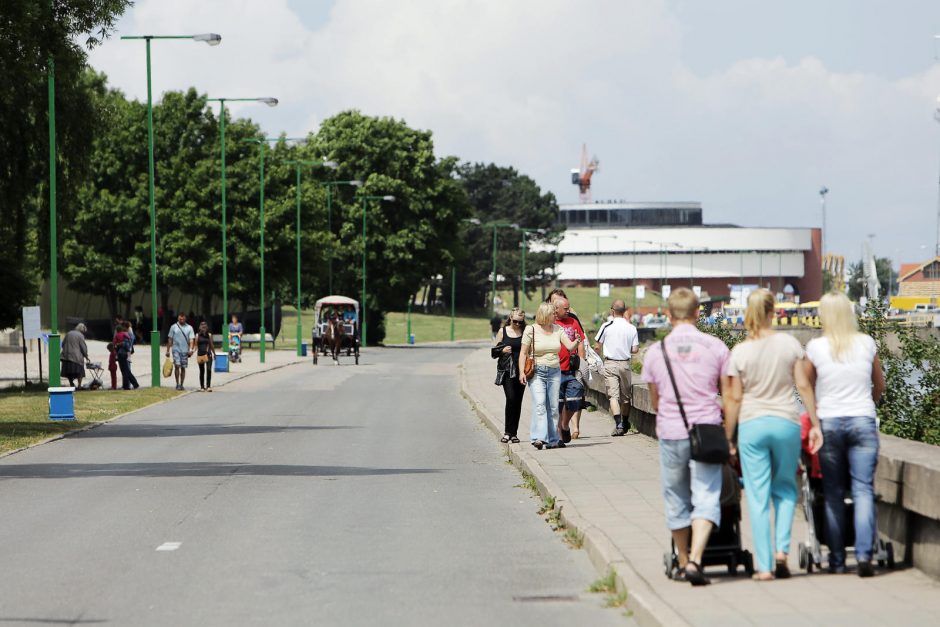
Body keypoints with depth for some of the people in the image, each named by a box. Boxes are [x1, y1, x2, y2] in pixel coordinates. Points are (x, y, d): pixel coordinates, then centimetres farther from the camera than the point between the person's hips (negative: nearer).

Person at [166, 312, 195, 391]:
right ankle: (177, 384, -7)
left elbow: (191, 340, -2)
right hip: (176, 350, -1)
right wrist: (168, 350, 5)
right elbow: (170, 339, 8)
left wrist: (191, 349, -17)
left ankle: (181, 384, 15)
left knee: (183, 368, 6)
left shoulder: (189, 328, 4)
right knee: (177, 366, -13)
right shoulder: (174, 327, 4)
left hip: (185, 351, 1)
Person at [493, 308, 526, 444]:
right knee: (511, 398, -14)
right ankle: (507, 432, -6)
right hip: (507, 370, -1)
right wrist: (502, 350, -11)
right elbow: (495, 351, 10)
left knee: (518, 401, 3)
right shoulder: (503, 331, 6)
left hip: (521, 370, 1)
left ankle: (513, 433, 12)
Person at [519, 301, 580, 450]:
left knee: (553, 407, 6)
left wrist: (577, 342, -22)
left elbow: (570, 346, 0)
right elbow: (523, 353, -1)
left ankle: (552, 440, 11)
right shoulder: (531, 330, -3)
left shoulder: (558, 330, 8)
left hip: (554, 372, 4)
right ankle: (538, 438, -24)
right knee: (539, 404, -17)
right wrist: (521, 372, -10)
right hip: (537, 372, -4)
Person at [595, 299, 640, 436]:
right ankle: (625, 424, 29)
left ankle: (618, 424, -21)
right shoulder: (631, 328, -1)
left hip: (610, 364, -2)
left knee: (613, 395, -6)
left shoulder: (606, 326, -7)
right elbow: (635, 349, -1)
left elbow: (597, 347, -3)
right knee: (625, 396, 15)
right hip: (625, 364, 2)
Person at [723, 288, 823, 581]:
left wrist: (728, 436, 5)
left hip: (752, 425, -1)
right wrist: (815, 424, 6)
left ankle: (764, 565, 3)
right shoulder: (790, 344, -2)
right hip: (786, 423, 1)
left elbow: (734, 397, -2)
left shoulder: (740, 352, -4)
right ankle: (782, 549, 1)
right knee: (785, 488, 18)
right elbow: (804, 386, -1)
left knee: (758, 496, 4)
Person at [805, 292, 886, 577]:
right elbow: (880, 387, 15)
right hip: (863, 422, 1)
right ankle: (864, 554, -15)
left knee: (833, 494, 6)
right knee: (863, 489, -2)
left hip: (829, 422, 0)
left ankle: (837, 561, 7)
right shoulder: (867, 343, 3)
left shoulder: (816, 347, -1)